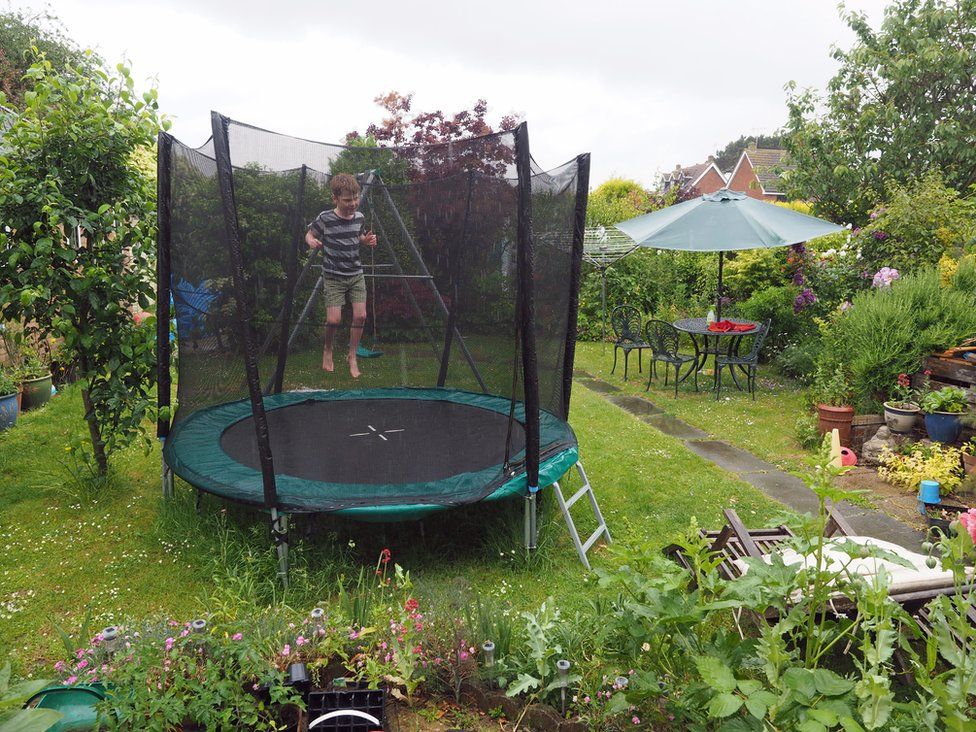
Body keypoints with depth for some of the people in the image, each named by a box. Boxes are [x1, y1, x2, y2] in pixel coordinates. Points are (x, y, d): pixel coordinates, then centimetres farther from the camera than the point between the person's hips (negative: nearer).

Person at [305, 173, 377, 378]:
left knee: (360, 315, -5)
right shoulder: (325, 219, -15)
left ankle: (352, 357, 13)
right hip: (334, 276, -4)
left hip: (356, 274, 4)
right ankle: (328, 351, 20)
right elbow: (309, 234, 0)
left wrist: (367, 240, -4)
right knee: (334, 319, -10)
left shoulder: (359, 217, -1)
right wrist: (312, 241, -22)